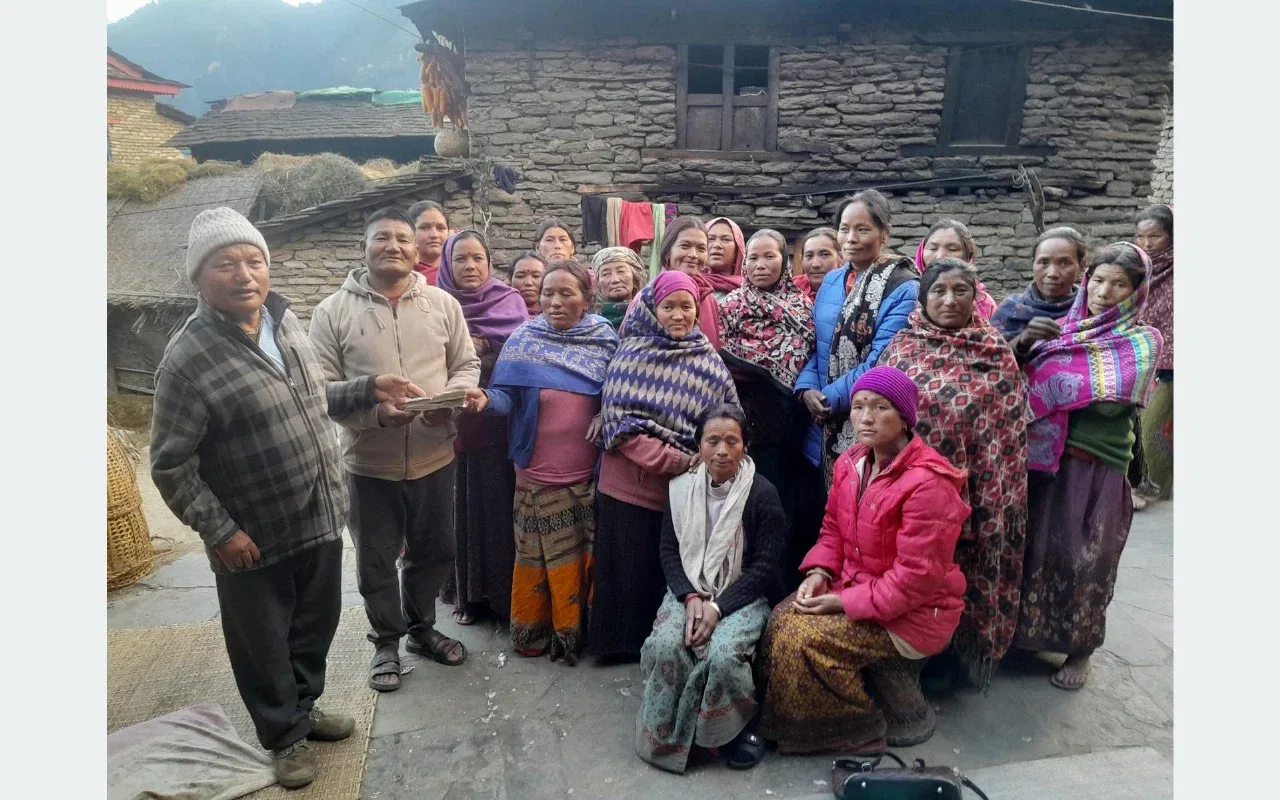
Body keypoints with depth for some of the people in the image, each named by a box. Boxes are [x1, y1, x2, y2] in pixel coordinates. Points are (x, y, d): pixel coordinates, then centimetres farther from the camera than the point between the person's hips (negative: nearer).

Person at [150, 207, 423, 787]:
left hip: (320, 520, 6)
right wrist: (219, 531, -16)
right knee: (264, 645, 14)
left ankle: (304, 707, 48)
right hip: (255, 541, -6)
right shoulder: (188, 358, -20)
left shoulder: (285, 320, 1)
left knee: (316, 627, 23)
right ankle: (285, 735, 38)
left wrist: (369, 389, 4)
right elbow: (170, 465, -15)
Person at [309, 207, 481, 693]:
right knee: (376, 561, 14)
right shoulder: (333, 311, -6)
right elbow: (322, 387, -9)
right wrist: (376, 411, -24)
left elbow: (466, 365, 5)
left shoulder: (443, 304, 0)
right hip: (368, 463, -2)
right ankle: (386, 641, 37)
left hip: (434, 457, 2)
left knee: (433, 552, 19)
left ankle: (421, 628, 43)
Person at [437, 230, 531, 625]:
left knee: (500, 507, 1)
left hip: (499, 425, -1)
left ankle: (505, 592, 14)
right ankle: (467, 592, 17)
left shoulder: (510, 302, 7)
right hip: (453, 425, 1)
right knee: (464, 508, 4)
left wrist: (481, 346, -11)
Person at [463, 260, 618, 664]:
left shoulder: (605, 338, -1)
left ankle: (575, 629, 30)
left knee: (582, 554, 12)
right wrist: (486, 399, -30)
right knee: (538, 555, 10)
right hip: (538, 474, -1)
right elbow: (508, 397, -10)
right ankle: (531, 631, 28)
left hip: (588, 474, 2)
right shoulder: (523, 339, -5)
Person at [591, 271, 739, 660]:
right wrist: (679, 461, -19)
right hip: (631, 485, -2)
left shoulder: (709, 361, 4)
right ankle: (621, 642, 27)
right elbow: (620, 425, -11)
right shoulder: (631, 356, -3)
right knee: (629, 568, 7)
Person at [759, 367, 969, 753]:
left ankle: (861, 730, 3)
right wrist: (819, 572, -7)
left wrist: (845, 602, -22)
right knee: (781, 617, -9)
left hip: (915, 610, -8)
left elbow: (916, 577, -24)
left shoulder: (928, 482, -24)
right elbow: (833, 530, 12)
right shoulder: (850, 463, 2)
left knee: (803, 637, -20)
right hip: (855, 585, 8)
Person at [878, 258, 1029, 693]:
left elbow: (1013, 426, 3)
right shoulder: (903, 346, 0)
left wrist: (1004, 492, 0)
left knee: (975, 567, 10)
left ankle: (966, 653, 30)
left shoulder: (998, 351, 1)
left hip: (979, 489, 0)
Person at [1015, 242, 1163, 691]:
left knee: (1082, 560, 5)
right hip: (1044, 459, 3)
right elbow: (1030, 379, 6)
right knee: (1036, 550, 9)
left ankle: (1080, 650, 25)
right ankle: (1028, 634, 27)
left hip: (1095, 468, -3)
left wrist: (1049, 372, -14)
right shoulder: (1065, 328, 7)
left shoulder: (1141, 342, -4)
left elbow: (1108, 401, -17)